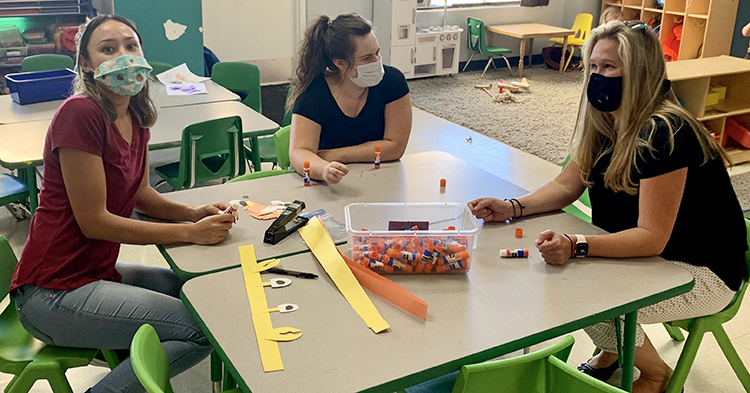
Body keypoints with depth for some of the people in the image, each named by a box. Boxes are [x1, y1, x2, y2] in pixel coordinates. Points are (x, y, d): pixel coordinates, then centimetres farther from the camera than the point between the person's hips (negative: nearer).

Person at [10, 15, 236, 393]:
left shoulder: (136, 116, 7)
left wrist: (195, 213, -2)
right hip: (53, 292, -9)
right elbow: (93, 221, -19)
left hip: (98, 270, 9)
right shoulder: (80, 113, -19)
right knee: (204, 329, -16)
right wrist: (191, 233, -16)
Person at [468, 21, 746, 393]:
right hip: (643, 250, 8)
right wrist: (513, 207, -14)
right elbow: (567, 184, 3)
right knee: (562, 275, -6)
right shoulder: (603, 122, -2)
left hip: (701, 271, -8)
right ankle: (612, 353, 19)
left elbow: (651, 238, -29)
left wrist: (575, 245, -41)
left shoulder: (663, 133, -29)